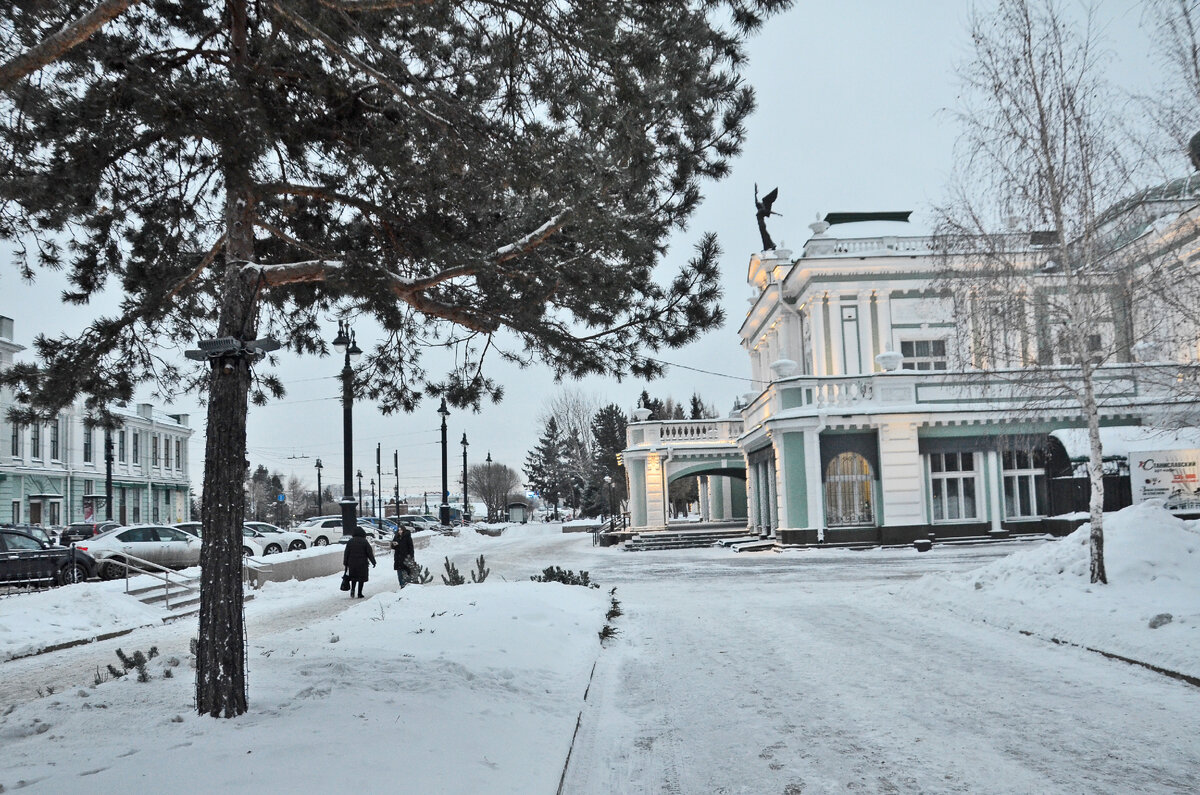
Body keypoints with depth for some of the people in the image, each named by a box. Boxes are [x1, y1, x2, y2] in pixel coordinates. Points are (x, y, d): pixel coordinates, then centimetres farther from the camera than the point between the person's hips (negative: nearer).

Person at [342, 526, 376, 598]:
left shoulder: (350, 542, 3)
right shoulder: (364, 541, -3)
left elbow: (346, 553, 5)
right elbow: (370, 553, -2)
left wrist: (345, 563, 11)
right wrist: (373, 562, 5)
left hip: (352, 563, 2)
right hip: (362, 564, -2)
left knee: (353, 578, 17)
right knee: (361, 578, 4)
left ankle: (352, 589, -4)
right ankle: (359, 594, 3)